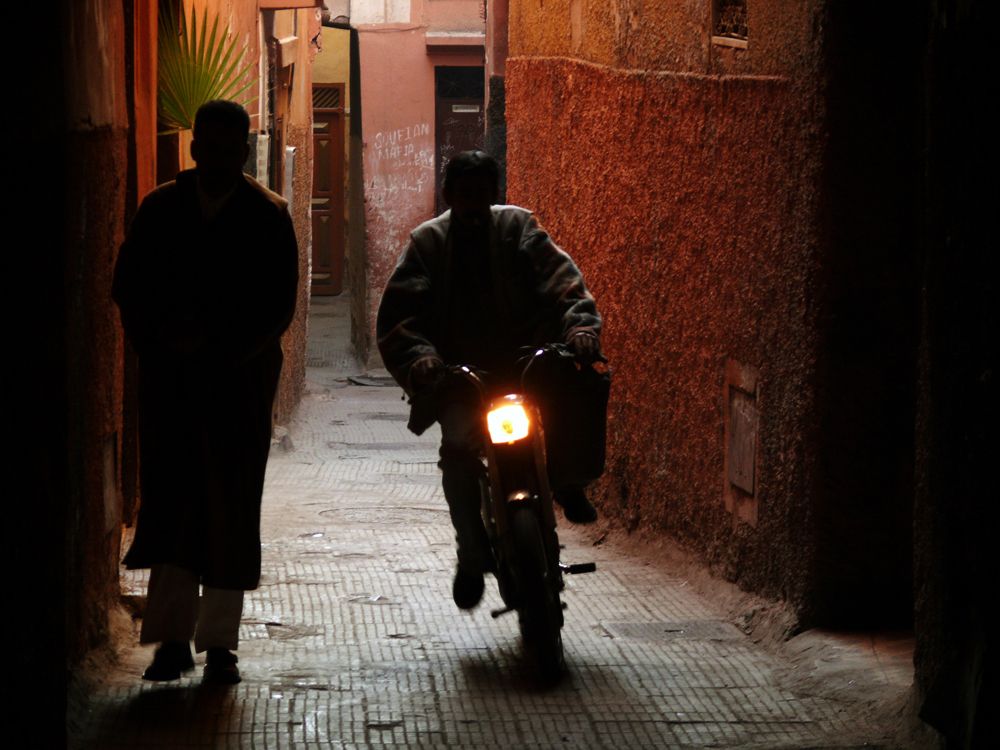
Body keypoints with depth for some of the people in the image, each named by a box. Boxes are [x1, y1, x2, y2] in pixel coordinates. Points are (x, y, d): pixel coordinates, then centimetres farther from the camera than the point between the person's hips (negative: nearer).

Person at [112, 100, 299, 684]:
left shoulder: (268, 216, 1)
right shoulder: (160, 210, 8)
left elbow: (278, 307, -3)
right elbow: (129, 287, 9)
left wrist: (213, 340, -13)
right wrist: (162, 332, -10)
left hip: (240, 380, -1)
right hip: (170, 381, 2)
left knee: (230, 509, 1)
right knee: (170, 503, -3)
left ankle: (219, 641, 9)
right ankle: (173, 637, 0)